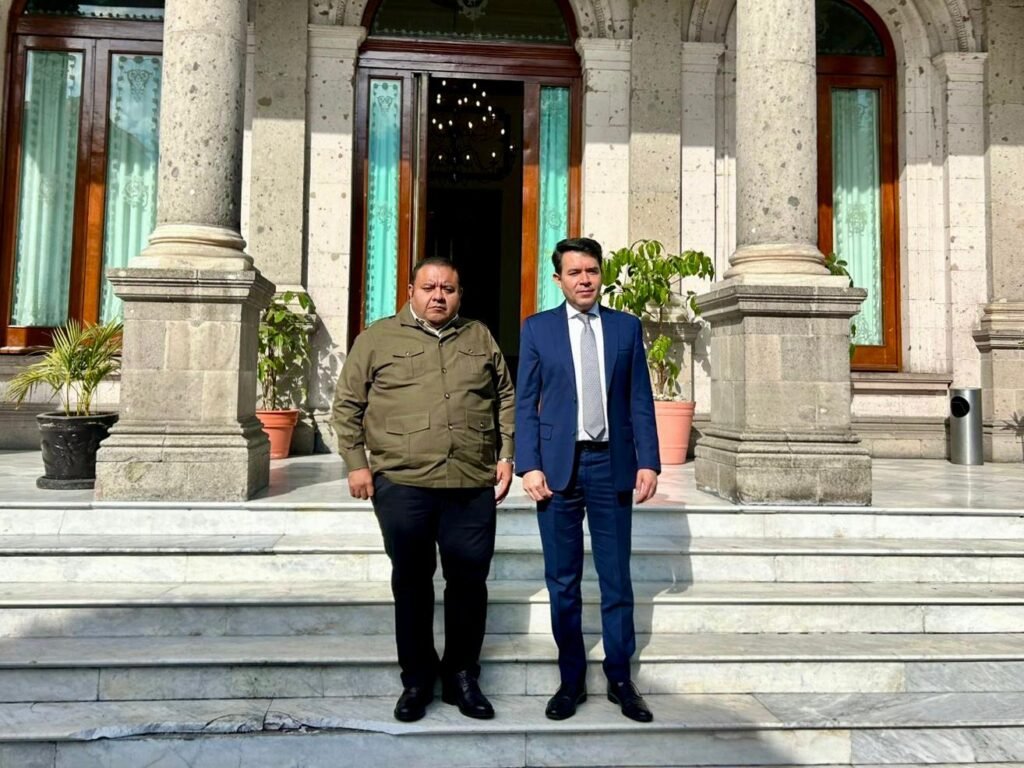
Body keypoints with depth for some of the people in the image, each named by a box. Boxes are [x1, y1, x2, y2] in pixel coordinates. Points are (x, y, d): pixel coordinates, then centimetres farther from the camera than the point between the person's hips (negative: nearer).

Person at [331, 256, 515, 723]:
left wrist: (506, 455, 6)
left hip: (473, 486, 2)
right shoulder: (378, 338, 6)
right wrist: (357, 463, -2)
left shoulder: (480, 338, 14)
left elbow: (506, 400, 15)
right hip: (402, 484, -1)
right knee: (412, 581, 9)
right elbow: (348, 405, 5)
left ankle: (462, 676, 23)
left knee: (469, 581, 7)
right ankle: (416, 678, 24)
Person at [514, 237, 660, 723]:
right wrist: (529, 465, -7)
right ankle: (571, 680, 23)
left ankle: (620, 679, 23)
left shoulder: (627, 327, 8)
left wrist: (648, 461, -2)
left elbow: (641, 401, 6)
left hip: (611, 465, 1)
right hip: (559, 465, 0)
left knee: (616, 579, 8)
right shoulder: (538, 328, 5)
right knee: (563, 582, 9)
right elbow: (525, 404, 2)